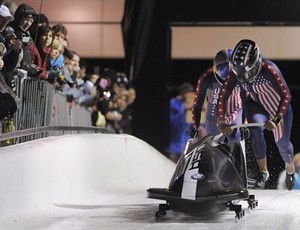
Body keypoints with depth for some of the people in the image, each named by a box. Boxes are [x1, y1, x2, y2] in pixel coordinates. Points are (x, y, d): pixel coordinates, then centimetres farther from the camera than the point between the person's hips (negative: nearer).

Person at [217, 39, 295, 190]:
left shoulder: (269, 70, -36)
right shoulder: (236, 74, -25)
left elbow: (286, 97, -29)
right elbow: (222, 97, -19)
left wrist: (276, 120, -37)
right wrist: (221, 122, -29)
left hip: (279, 106, -2)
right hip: (256, 105, 2)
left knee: (282, 143, 7)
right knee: (255, 129, -27)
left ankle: (290, 169, 42)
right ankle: (263, 172, -12)